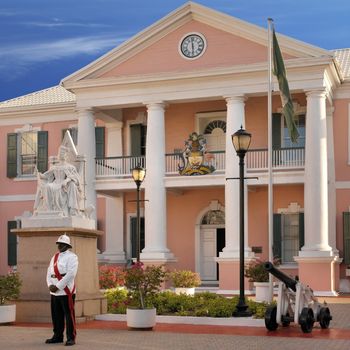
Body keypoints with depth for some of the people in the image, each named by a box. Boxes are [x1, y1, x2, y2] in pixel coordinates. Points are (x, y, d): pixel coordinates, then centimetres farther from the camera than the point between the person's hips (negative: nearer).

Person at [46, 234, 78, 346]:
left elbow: (70, 274, -17)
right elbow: (49, 272, 13)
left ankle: (71, 338, 3)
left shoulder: (72, 257, -7)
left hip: (66, 291, -7)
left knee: (69, 315, -3)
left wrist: (58, 286, -17)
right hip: (54, 292, 7)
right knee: (56, 315, 13)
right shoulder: (55, 257, 15)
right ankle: (57, 336, 24)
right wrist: (50, 285, -5)